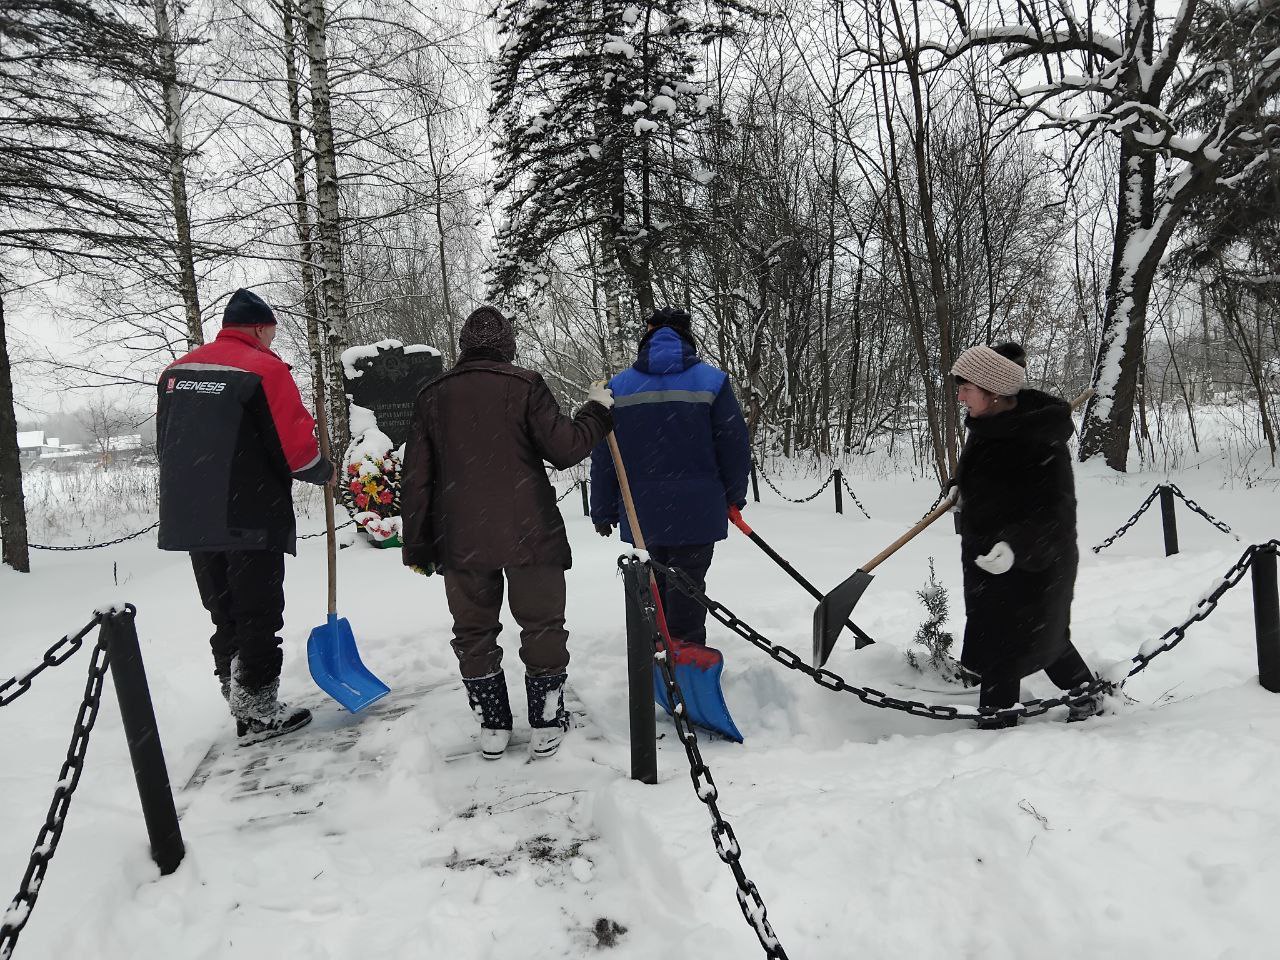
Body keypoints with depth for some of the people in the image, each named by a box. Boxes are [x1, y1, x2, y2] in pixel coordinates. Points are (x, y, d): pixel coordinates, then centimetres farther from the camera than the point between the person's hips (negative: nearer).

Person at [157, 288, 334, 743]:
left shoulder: (175, 371, 12)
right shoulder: (264, 369, -10)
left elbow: (167, 444, 18)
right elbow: (296, 448, -13)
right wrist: (326, 472, 5)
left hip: (191, 518, 7)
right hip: (251, 519, -7)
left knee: (225, 616, 16)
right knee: (258, 617, 3)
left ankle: (239, 701, 24)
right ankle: (258, 712, 8)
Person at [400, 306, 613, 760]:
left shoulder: (432, 396, 6)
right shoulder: (524, 385, -5)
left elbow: (415, 479, 6)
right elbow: (564, 448, -9)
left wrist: (417, 546, 13)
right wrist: (597, 411, 9)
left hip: (461, 540, 3)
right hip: (529, 534, -2)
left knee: (473, 631, 14)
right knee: (542, 625, 11)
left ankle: (492, 726, 20)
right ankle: (547, 724, 18)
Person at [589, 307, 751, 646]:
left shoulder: (618, 386, 5)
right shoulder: (712, 381, -1)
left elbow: (603, 457, 4)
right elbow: (735, 445, 0)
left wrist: (603, 511, 11)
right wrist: (734, 496, 14)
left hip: (640, 513, 2)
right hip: (697, 511, -2)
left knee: (652, 584, 16)